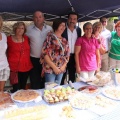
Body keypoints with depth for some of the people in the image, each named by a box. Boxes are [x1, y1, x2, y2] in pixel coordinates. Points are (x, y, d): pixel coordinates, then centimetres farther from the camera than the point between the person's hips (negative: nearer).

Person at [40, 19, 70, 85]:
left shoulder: (64, 40, 11)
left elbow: (67, 54, 14)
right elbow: (45, 53, -14)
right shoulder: (50, 37, -8)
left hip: (61, 69, 6)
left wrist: (64, 66, -2)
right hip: (50, 69, -6)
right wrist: (54, 67, -15)